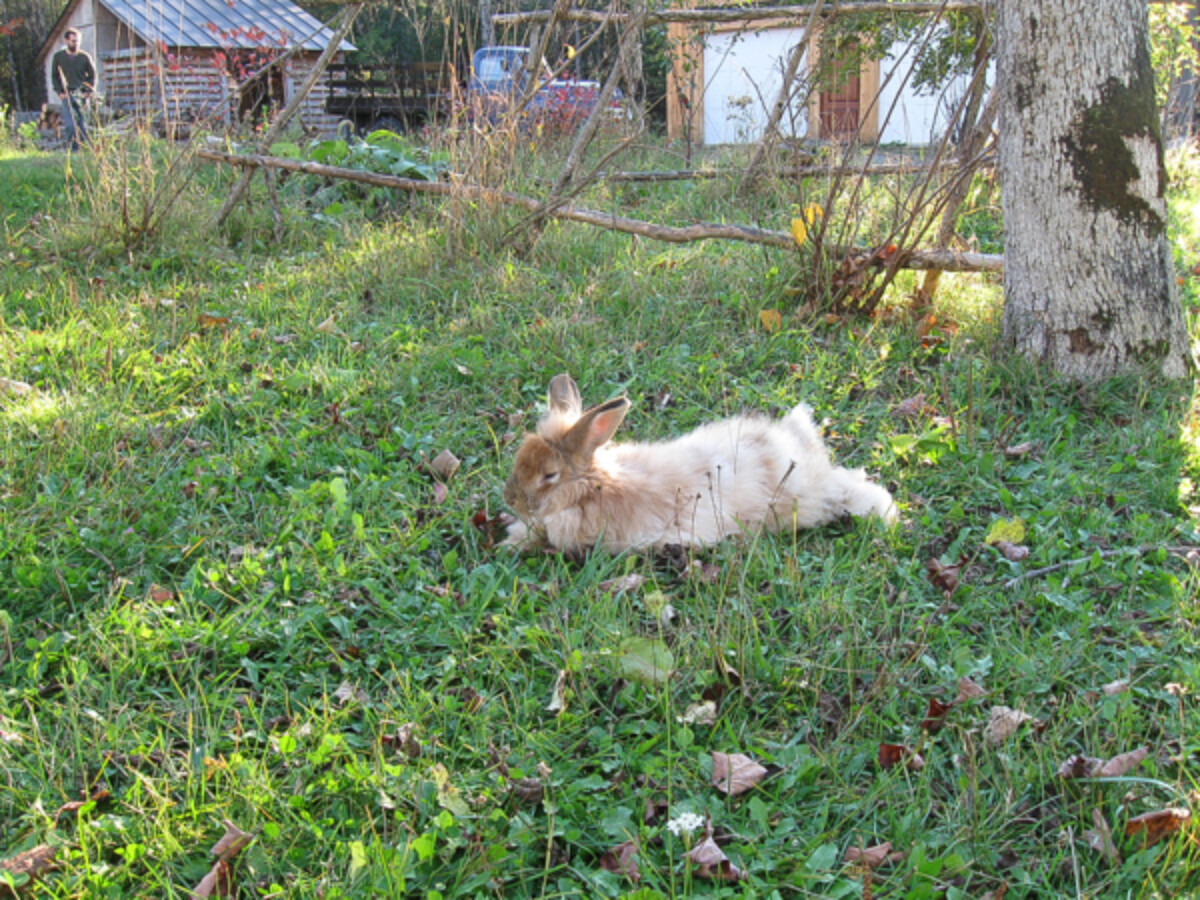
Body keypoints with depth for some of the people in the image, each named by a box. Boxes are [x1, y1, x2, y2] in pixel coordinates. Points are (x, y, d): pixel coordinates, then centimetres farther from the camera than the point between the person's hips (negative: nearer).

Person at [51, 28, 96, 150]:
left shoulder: (84, 56, 3)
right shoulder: (58, 57, 4)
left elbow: (92, 76, 10)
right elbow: (54, 76, 12)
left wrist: (89, 92, -2)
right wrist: (59, 92, 0)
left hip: (82, 95, 0)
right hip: (67, 95, 0)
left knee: (82, 125, 2)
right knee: (70, 126, -13)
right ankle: (73, 149, -5)